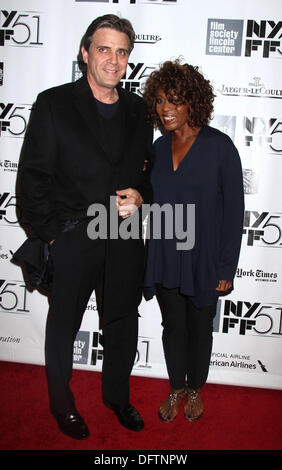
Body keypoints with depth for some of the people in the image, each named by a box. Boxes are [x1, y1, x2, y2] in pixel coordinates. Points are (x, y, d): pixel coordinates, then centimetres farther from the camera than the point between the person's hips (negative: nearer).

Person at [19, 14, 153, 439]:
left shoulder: (138, 110, 7)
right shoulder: (53, 104, -4)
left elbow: (150, 169, 15)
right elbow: (33, 178, -6)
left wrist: (140, 196, -7)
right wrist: (50, 235, -10)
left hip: (127, 238, 4)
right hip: (72, 239, -3)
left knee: (123, 324, 17)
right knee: (64, 324, 14)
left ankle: (117, 394, 42)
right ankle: (61, 401, 39)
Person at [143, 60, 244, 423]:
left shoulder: (219, 147, -12)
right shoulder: (159, 148, 3)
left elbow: (233, 210, -10)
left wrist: (226, 269, -11)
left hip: (203, 260, -3)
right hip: (164, 260, 4)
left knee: (199, 328, 14)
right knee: (173, 326, 16)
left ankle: (195, 389, 39)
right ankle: (176, 388, 39)